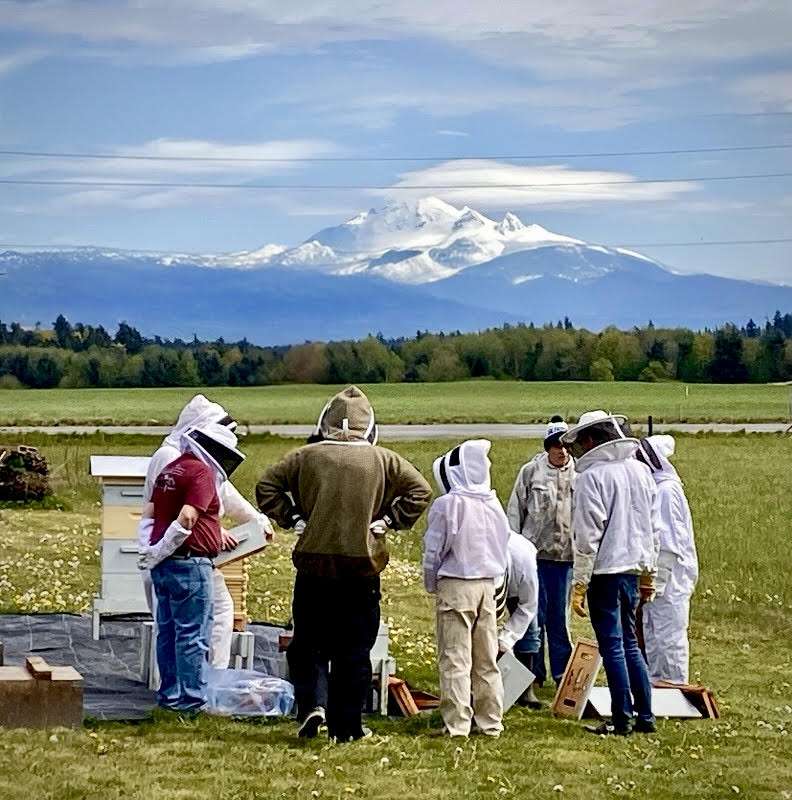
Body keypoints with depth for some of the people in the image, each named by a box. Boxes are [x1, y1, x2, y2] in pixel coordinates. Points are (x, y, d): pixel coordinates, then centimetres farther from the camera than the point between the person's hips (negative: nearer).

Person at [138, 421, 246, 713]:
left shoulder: (170, 470, 16)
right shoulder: (202, 473, -13)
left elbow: (150, 514, 19)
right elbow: (186, 518, -23)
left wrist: (152, 551, 13)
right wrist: (159, 552, -15)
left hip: (164, 566, 9)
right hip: (189, 563, -9)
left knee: (168, 632, 14)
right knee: (193, 635, -4)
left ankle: (169, 694, 20)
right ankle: (192, 699, -2)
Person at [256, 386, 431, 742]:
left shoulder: (306, 456, 1)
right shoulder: (383, 460, 0)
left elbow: (266, 486, 1)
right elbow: (420, 490, -2)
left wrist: (293, 518, 4)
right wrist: (388, 520, 1)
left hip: (314, 566, 0)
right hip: (362, 566, 0)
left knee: (308, 643, 13)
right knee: (354, 651, 7)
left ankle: (312, 703, -8)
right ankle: (346, 726, 10)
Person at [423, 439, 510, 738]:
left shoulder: (447, 504, -13)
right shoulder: (493, 504, 5)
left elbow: (433, 550, -8)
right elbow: (504, 546, 13)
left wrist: (431, 585, 6)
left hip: (455, 586, -6)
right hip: (488, 584, 6)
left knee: (455, 659, -1)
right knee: (487, 660, 12)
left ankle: (457, 724, -3)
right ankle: (491, 722, 16)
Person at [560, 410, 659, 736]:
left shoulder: (592, 476, -13)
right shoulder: (641, 471, 9)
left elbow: (587, 536, -15)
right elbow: (653, 527, 15)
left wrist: (579, 585, -11)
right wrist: (647, 572, 22)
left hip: (605, 571, -7)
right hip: (633, 567, 7)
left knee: (612, 645, 0)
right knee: (629, 642, 16)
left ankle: (622, 719, 3)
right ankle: (645, 716, 17)